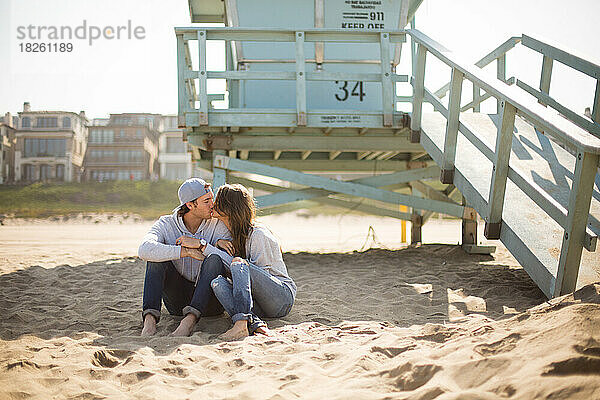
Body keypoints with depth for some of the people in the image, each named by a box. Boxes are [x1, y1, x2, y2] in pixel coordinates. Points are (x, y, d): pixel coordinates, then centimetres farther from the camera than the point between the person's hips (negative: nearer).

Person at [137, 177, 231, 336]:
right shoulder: (166, 224, -6)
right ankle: (150, 318, -33)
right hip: (178, 300, 1)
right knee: (157, 257, -19)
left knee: (214, 259, -28)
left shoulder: (218, 224, -4)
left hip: (209, 303, -1)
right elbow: (145, 250, -26)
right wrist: (186, 251, -33)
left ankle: (190, 320, -42)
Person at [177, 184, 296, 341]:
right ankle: (254, 324, -41)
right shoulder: (230, 236, 13)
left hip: (283, 295, -6)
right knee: (218, 282, -22)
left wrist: (203, 246, -18)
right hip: (259, 307, 6)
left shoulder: (258, 234, -11)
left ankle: (241, 323, -47)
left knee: (238, 263, -29)